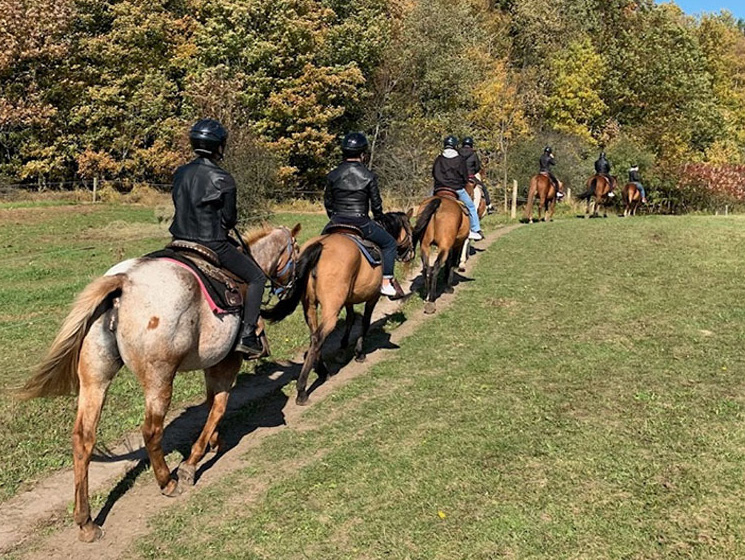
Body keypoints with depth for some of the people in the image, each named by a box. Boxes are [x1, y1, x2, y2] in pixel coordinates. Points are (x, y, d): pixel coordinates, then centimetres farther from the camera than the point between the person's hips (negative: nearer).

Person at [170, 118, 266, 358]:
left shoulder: (180, 173, 4)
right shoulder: (223, 180, -16)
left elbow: (181, 207, 12)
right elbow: (230, 218, -9)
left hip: (181, 240, 7)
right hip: (213, 245, -7)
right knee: (256, 277, 6)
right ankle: (247, 335, -2)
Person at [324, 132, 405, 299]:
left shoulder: (332, 176, 2)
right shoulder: (368, 176, -6)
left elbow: (328, 202, 10)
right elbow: (376, 203, 0)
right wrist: (378, 220, 19)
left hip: (337, 222, 3)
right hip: (360, 222, -3)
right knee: (389, 243, 16)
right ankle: (386, 282, 12)